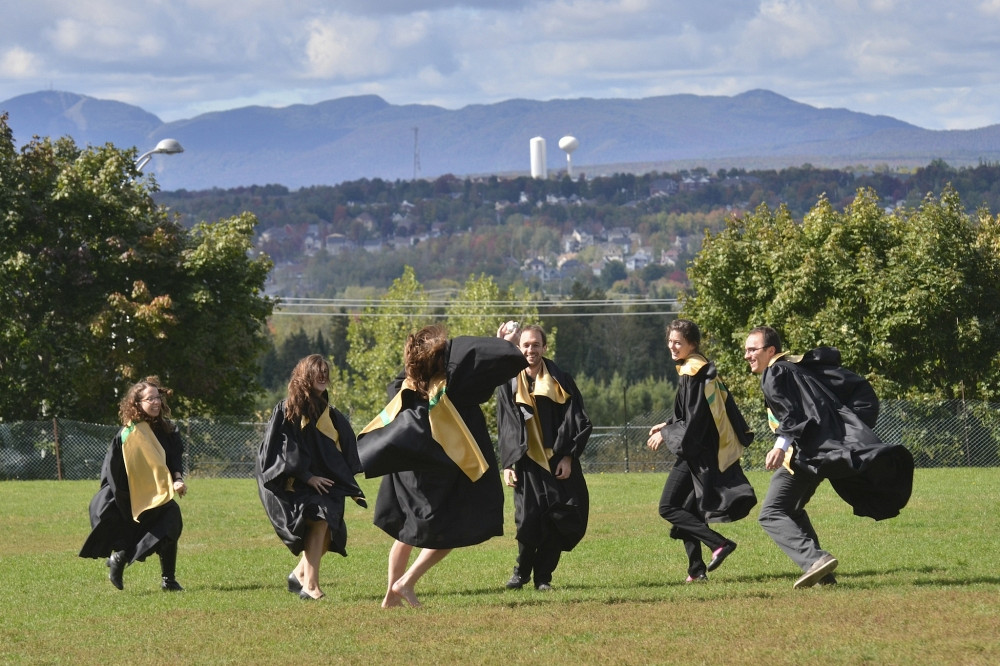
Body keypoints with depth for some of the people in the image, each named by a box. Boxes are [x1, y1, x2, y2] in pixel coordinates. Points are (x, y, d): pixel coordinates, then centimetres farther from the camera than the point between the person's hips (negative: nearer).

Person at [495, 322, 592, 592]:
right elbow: (505, 428, 8)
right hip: (527, 463, 0)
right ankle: (522, 571, 12)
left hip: (559, 463, 0)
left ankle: (543, 576, 7)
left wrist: (568, 456, -7)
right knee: (529, 519, -11)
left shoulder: (561, 382, 2)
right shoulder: (509, 385, 6)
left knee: (560, 519, -7)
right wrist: (507, 464, 1)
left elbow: (579, 422, 2)